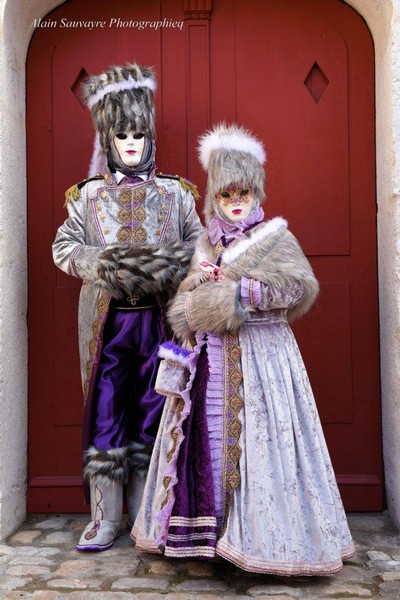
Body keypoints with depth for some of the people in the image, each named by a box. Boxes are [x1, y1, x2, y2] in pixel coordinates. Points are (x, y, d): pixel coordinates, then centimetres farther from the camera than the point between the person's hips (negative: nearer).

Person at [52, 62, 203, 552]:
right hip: (105, 318, 0)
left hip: (158, 318, 0)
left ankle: (146, 513, 20)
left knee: (151, 413, 6)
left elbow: (198, 243, 6)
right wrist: (102, 263, -13)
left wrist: (169, 263, -15)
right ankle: (105, 518, 14)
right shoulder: (89, 194, 10)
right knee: (105, 413, 2)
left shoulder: (174, 193, 10)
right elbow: (63, 246, 6)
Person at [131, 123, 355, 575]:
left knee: (255, 437, -4)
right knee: (210, 435, 7)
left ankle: (260, 532, 9)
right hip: (210, 358, 5)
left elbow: (302, 286, -13)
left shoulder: (275, 238, 1)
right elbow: (186, 299, 13)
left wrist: (244, 291, -16)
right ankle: (208, 526, 20)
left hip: (259, 355, -4)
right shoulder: (206, 243, 14)